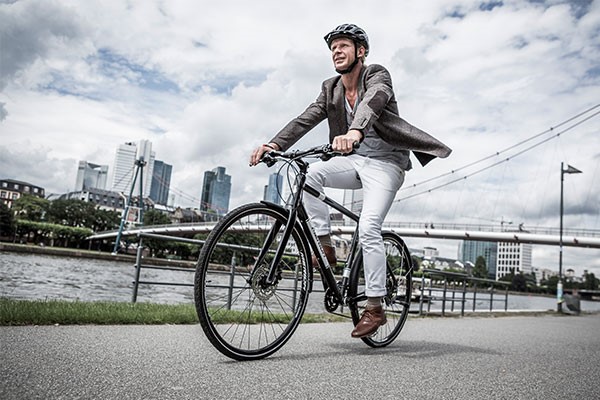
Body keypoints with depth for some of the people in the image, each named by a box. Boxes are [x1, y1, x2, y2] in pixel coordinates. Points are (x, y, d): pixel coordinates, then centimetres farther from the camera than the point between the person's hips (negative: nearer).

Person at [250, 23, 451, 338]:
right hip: (354, 160, 5)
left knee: (368, 229, -19)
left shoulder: (377, 75, -9)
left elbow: (373, 101, -32)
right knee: (309, 173, -22)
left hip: (384, 163, -5)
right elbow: (305, 119, -5)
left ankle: (375, 307, -6)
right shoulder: (330, 89, 7)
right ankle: (325, 246, -11)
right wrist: (274, 144, -22)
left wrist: (355, 131, -54)